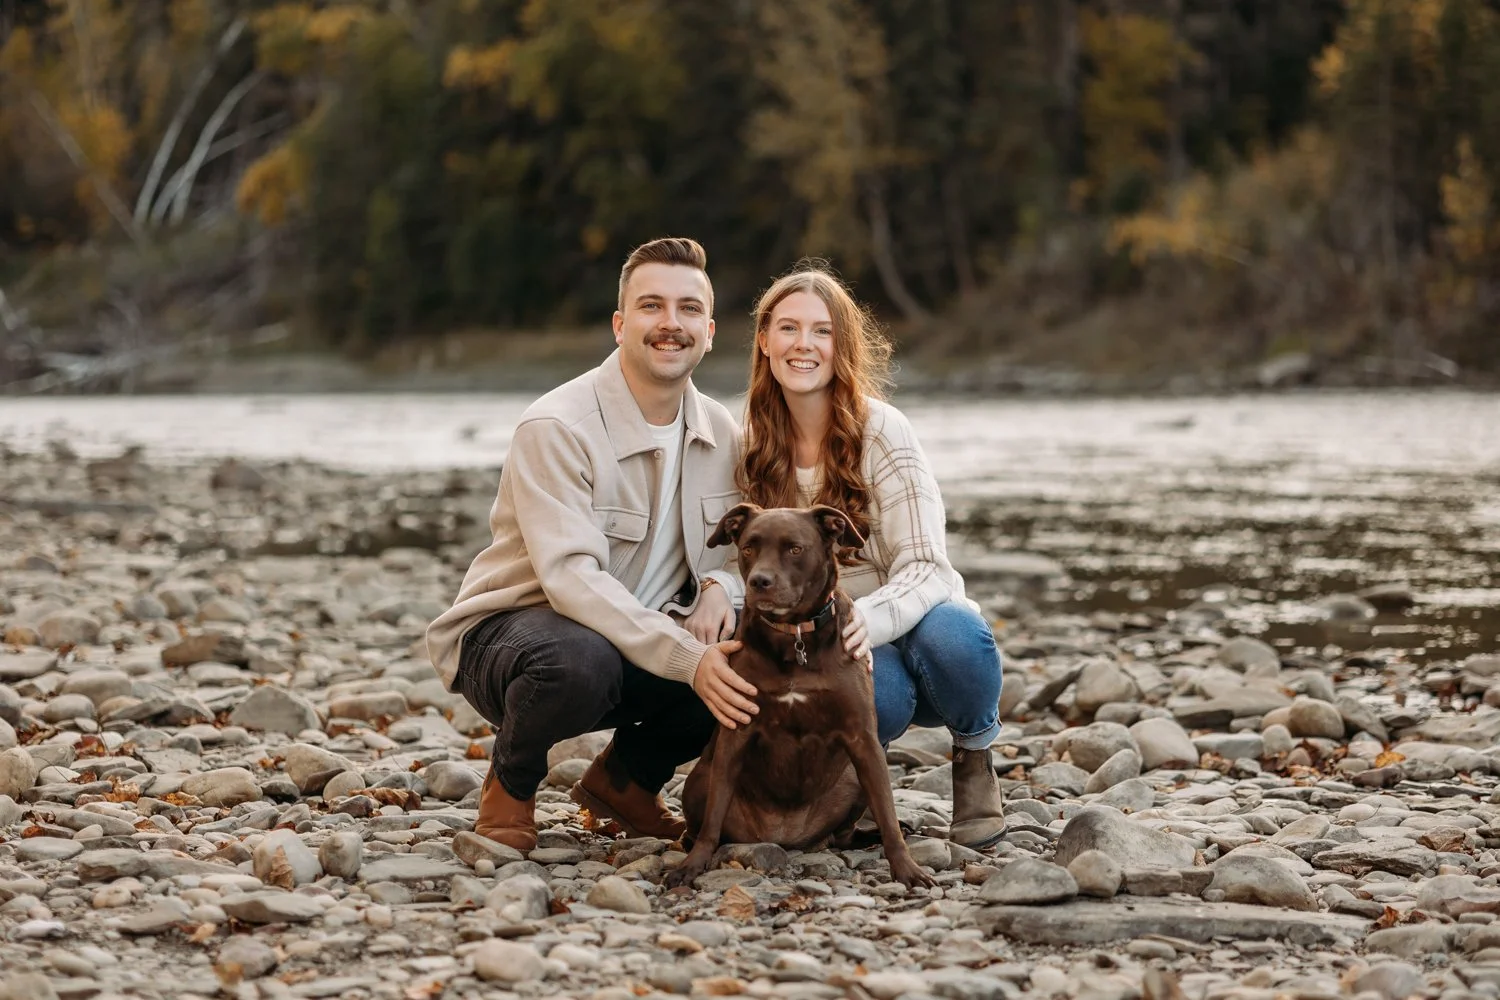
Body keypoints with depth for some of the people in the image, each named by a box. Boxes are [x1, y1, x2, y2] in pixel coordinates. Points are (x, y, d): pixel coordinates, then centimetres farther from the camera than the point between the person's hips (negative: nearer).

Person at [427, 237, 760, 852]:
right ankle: (510, 785, -5)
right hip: (507, 634, -6)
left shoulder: (721, 434, 2)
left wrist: (718, 587, -17)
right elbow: (571, 576, -30)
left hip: (643, 645, 6)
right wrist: (687, 660, -40)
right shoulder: (557, 429, -20)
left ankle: (626, 777, 7)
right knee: (579, 660, -41)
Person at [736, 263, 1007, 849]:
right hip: (829, 647, 1)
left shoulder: (880, 431, -11)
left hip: (911, 622, -1)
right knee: (878, 690, -36)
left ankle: (975, 757, -6)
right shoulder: (752, 445, 0)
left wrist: (868, 619, -39)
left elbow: (925, 569, -17)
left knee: (950, 631, -37)